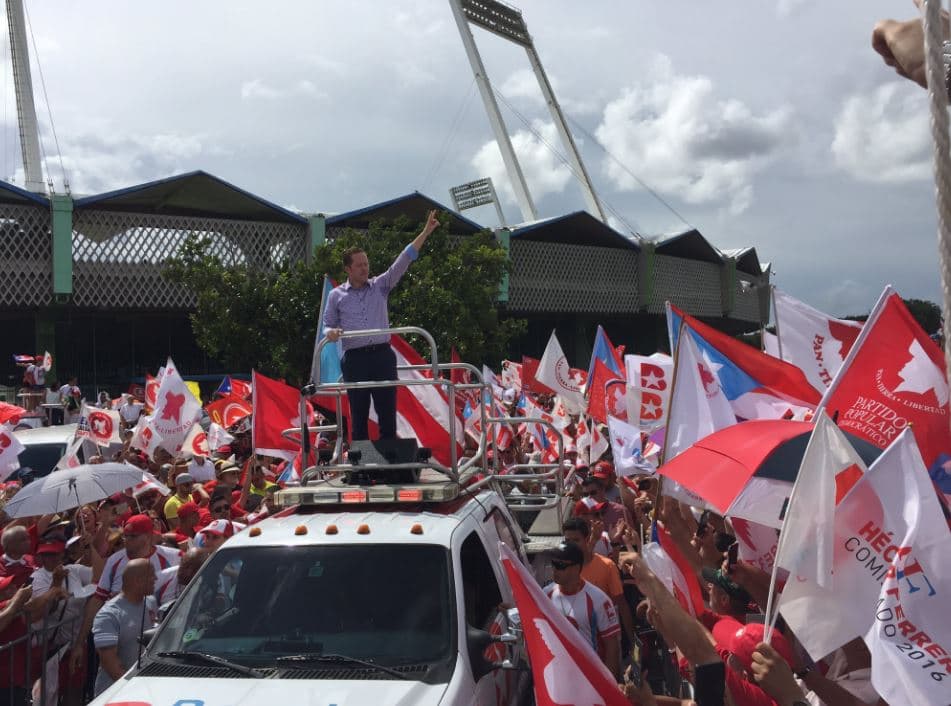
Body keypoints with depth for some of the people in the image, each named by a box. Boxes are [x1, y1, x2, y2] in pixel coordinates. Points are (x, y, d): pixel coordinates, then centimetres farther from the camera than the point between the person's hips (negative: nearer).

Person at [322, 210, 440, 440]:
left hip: (382, 355, 1)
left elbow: (402, 262, 2)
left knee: (387, 411, 2)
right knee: (359, 413, 4)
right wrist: (331, 332, -13)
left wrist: (425, 233, -7)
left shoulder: (380, 285, 9)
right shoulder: (336, 296, 9)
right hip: (355, 359, -1)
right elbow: (328, 325, 13)